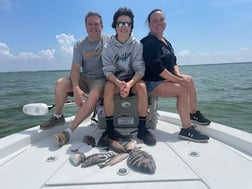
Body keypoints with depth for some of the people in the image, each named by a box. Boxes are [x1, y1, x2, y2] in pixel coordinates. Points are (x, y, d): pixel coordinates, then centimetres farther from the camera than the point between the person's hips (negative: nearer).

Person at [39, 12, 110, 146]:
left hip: (102, 79, -3)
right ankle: (57, 117, 5)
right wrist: (76, 88, -23)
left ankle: (69, 131, -27)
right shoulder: (80, 45, 3)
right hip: (85, 77, 3)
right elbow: (75, 68, -6)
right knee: (61, 83, -20)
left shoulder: (109, 40, -2)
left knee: (94, 94, -35)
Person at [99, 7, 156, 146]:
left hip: (133, 79, 0)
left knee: (142, 86, -32)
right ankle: (109, 128, -22)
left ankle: (142, 129, -21)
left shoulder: (137, 45, -4)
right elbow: (108, 70, -11)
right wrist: (119, 83, -33)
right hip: (115, 80, 0)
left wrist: (129, 84, -33)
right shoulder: (108, 46, -3)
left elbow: (140, 69, -13)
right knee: (108, 86, -32)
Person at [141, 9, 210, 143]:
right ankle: (187, 130, -17)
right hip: (151, 83, -9)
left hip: (165, 79, 9)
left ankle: (194, 113, 11)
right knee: (183, 89, -22)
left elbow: (173, 62, 18)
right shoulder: (148, 42, -13)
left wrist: (178, 75, -4)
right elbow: (156, 68, -22)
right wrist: (177, 79, -19)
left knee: (188, 80, 0)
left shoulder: (166, 43, 16)